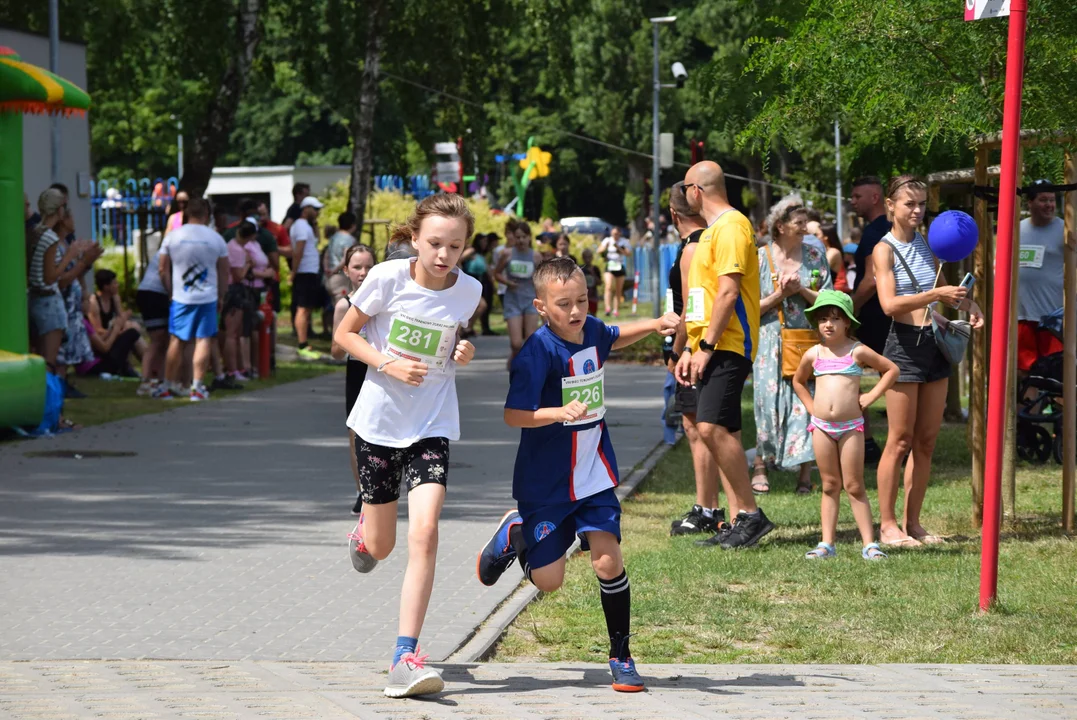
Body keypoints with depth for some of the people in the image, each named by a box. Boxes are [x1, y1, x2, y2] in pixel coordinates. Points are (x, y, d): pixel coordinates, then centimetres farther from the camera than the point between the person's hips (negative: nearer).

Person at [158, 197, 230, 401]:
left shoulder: (172, 237, 0)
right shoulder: (216, 239, -1)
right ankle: (197, 387, -4)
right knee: (204, 340, 1)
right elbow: (224, 272, 5)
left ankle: (170, 386, 11)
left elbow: (163, 270, 3)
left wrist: (171, 292, 14)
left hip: (181, 298, 1)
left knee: (177, 341, 7)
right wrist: (221, 296, 16)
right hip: (208, 298, -1)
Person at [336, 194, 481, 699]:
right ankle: (364, 529, 50)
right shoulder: (387, 278, -12)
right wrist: (389, 364, -17)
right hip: (379, 420, 0)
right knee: (379, 547, 9)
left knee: (424, 533, -18)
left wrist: (464, 354, -7)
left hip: (432, 426, 0)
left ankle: (405, 657, -16)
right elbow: (344, 333, -1)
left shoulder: (470, 291, -4)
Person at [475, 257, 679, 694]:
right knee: (548, 580, 1)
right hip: (546, 481, -4)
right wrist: (560, 413, -38)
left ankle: (620, 655, 6)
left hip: (594, 474, 4)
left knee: (608, 560, -9)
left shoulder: (592, 331, 1)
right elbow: (513, 415, -24)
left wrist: (655, 325, 10)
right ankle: (514, 533, 34)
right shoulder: (538, 352, -20)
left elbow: (617, 338, 27)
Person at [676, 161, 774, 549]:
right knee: (721, 432, 7)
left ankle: (751, 513, -14)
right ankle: (741, 519, 8)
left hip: (727, 346, -10)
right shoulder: (712, 230, 20)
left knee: (712, 427, -18)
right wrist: (690, 349, 21)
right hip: (709, 347, 10)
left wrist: (706, 346, -20)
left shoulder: (730, 226, -11)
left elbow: (728, 291, -19)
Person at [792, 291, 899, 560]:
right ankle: (827, 543, 8)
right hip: (821, 426, 3)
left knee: (854, 487, -3)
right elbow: (798, 381, 28)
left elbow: (892, 369, 7)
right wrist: (811, 406, 13)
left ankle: (869, 544, 0)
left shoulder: (857, 352, -1)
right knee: (830, 485, 7)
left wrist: (870, 397, 0)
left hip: (850, 426, -3)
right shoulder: (813, 355, 8)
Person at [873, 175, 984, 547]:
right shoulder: (884, 250, -7)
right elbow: (889, 303, -20)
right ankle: (887, 525, 1)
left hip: (936, 343, 7)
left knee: (927, 440, 8)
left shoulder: (927, 244, 12)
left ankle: (913, 523, 14)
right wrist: (936, 295, -28)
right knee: (901, 441, -5)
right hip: (905, 345, -7)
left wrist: (967, 304, 10)